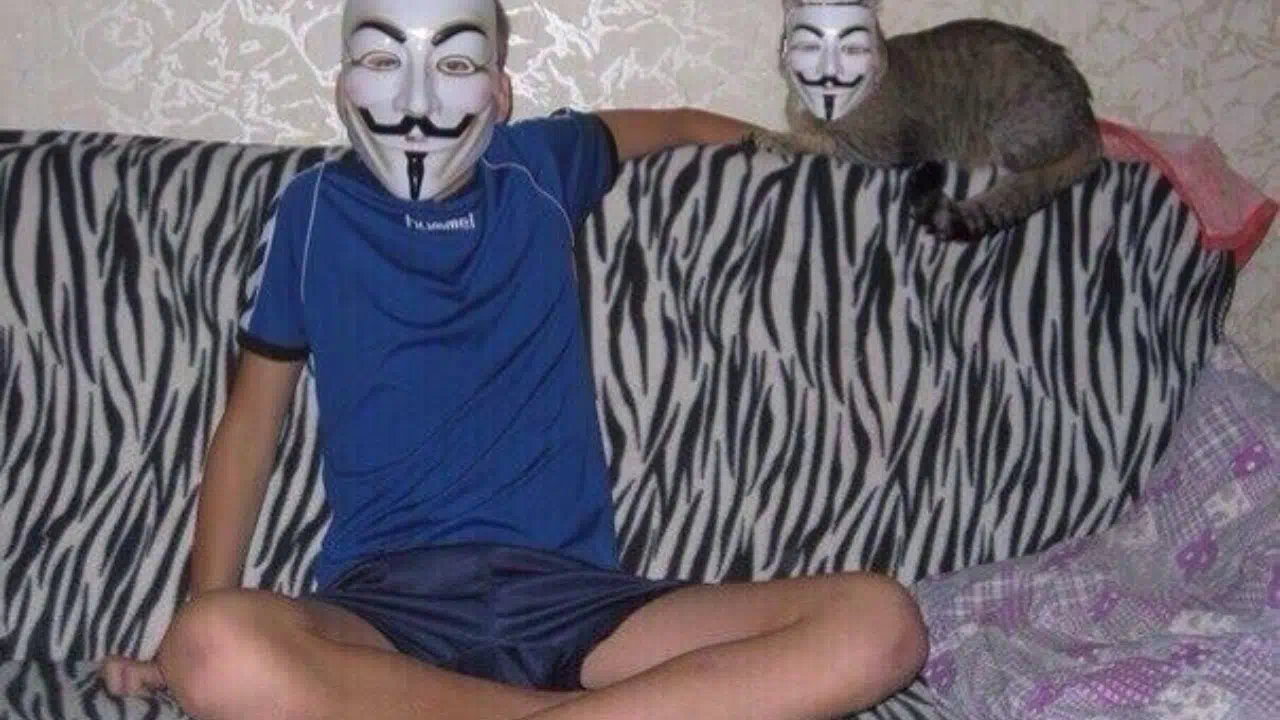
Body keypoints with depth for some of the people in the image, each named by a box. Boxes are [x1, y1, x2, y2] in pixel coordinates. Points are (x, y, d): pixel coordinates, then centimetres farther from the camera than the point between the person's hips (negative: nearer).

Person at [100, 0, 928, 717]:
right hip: (383, 600, -1)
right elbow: (252, 419, 12)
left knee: (879, 622, -22)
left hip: (564, 590, 2)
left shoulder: (538, 166, 14)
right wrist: (198, 622, 2)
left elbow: (681, 125, 35)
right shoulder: (316, 211, 10)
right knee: (217, 653, -38)